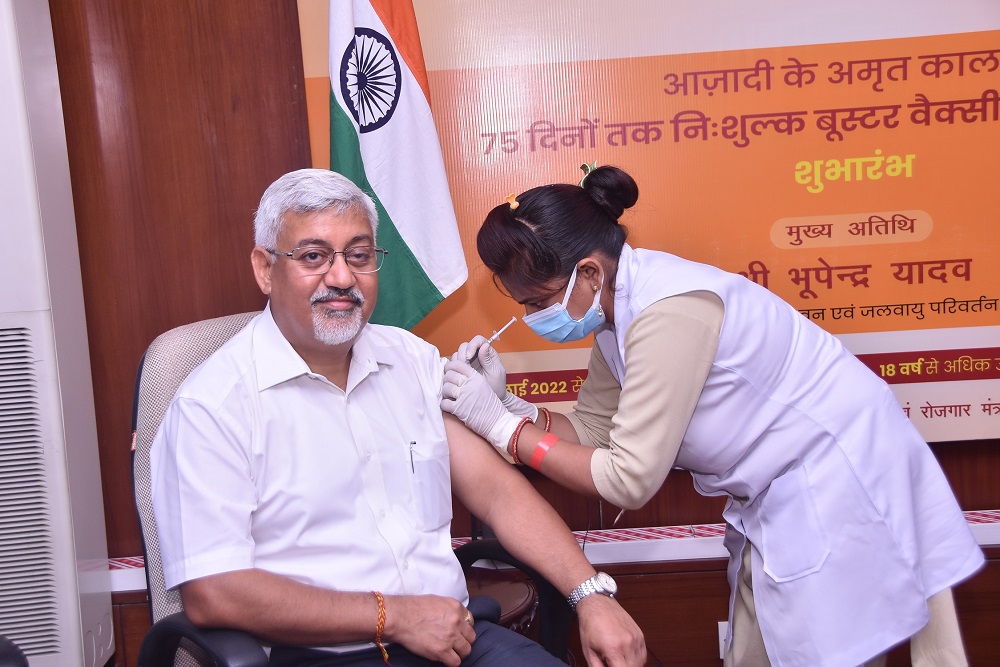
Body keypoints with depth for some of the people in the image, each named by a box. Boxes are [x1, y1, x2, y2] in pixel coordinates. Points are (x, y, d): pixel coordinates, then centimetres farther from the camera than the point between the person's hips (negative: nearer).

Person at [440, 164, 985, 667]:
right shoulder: (616, 312, -1)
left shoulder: (668, 312, -30)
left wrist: (502, 426, -19)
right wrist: (506, 402, -10)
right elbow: (591, 432, 3)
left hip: (842, 485, -9)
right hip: (779, 501, 9)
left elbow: (628, 480, -25)